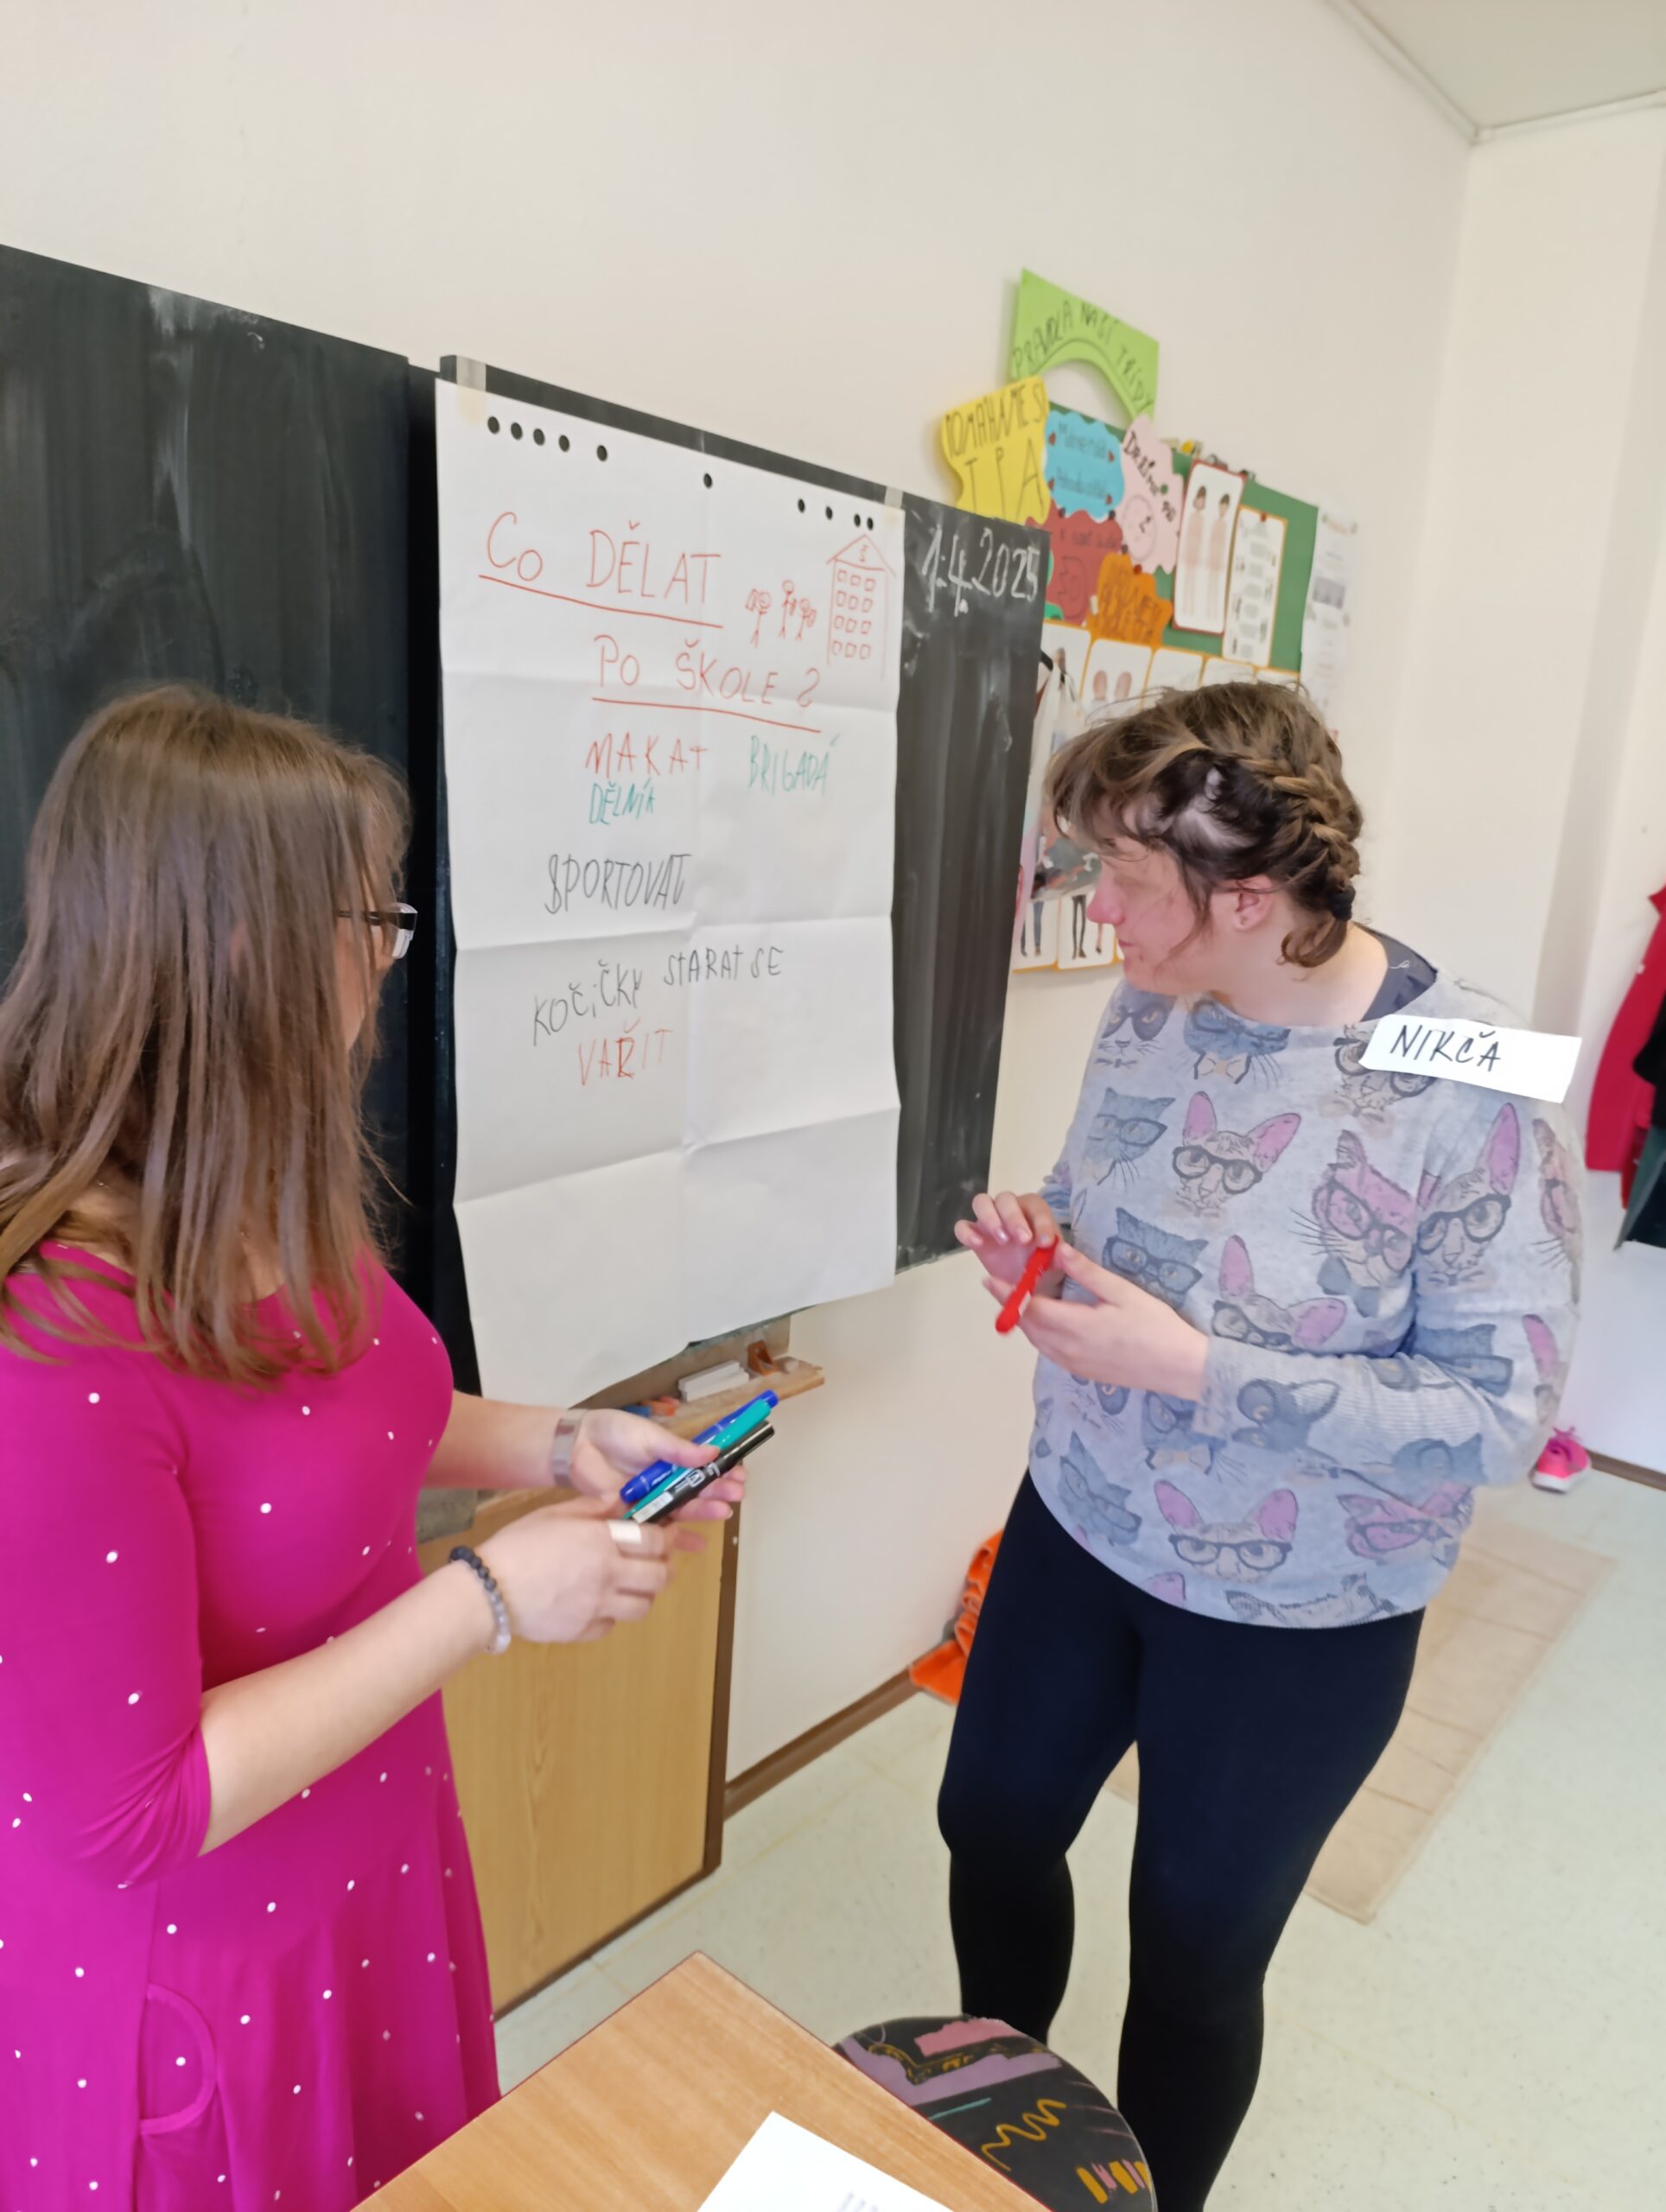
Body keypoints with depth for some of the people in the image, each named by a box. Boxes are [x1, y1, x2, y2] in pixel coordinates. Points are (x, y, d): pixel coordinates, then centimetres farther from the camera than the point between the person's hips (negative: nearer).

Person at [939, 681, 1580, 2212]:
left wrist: (1190, 1367, -30)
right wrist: (1040, 1242, -15)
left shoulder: (1470, 1091, -26)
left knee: (1196, 1953, 15)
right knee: (992, 1820, 23)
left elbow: (1502, 1415, -23)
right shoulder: (1150, 1007, -7)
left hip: (1294, 1617, -6)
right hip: (1080, 1527, 6)